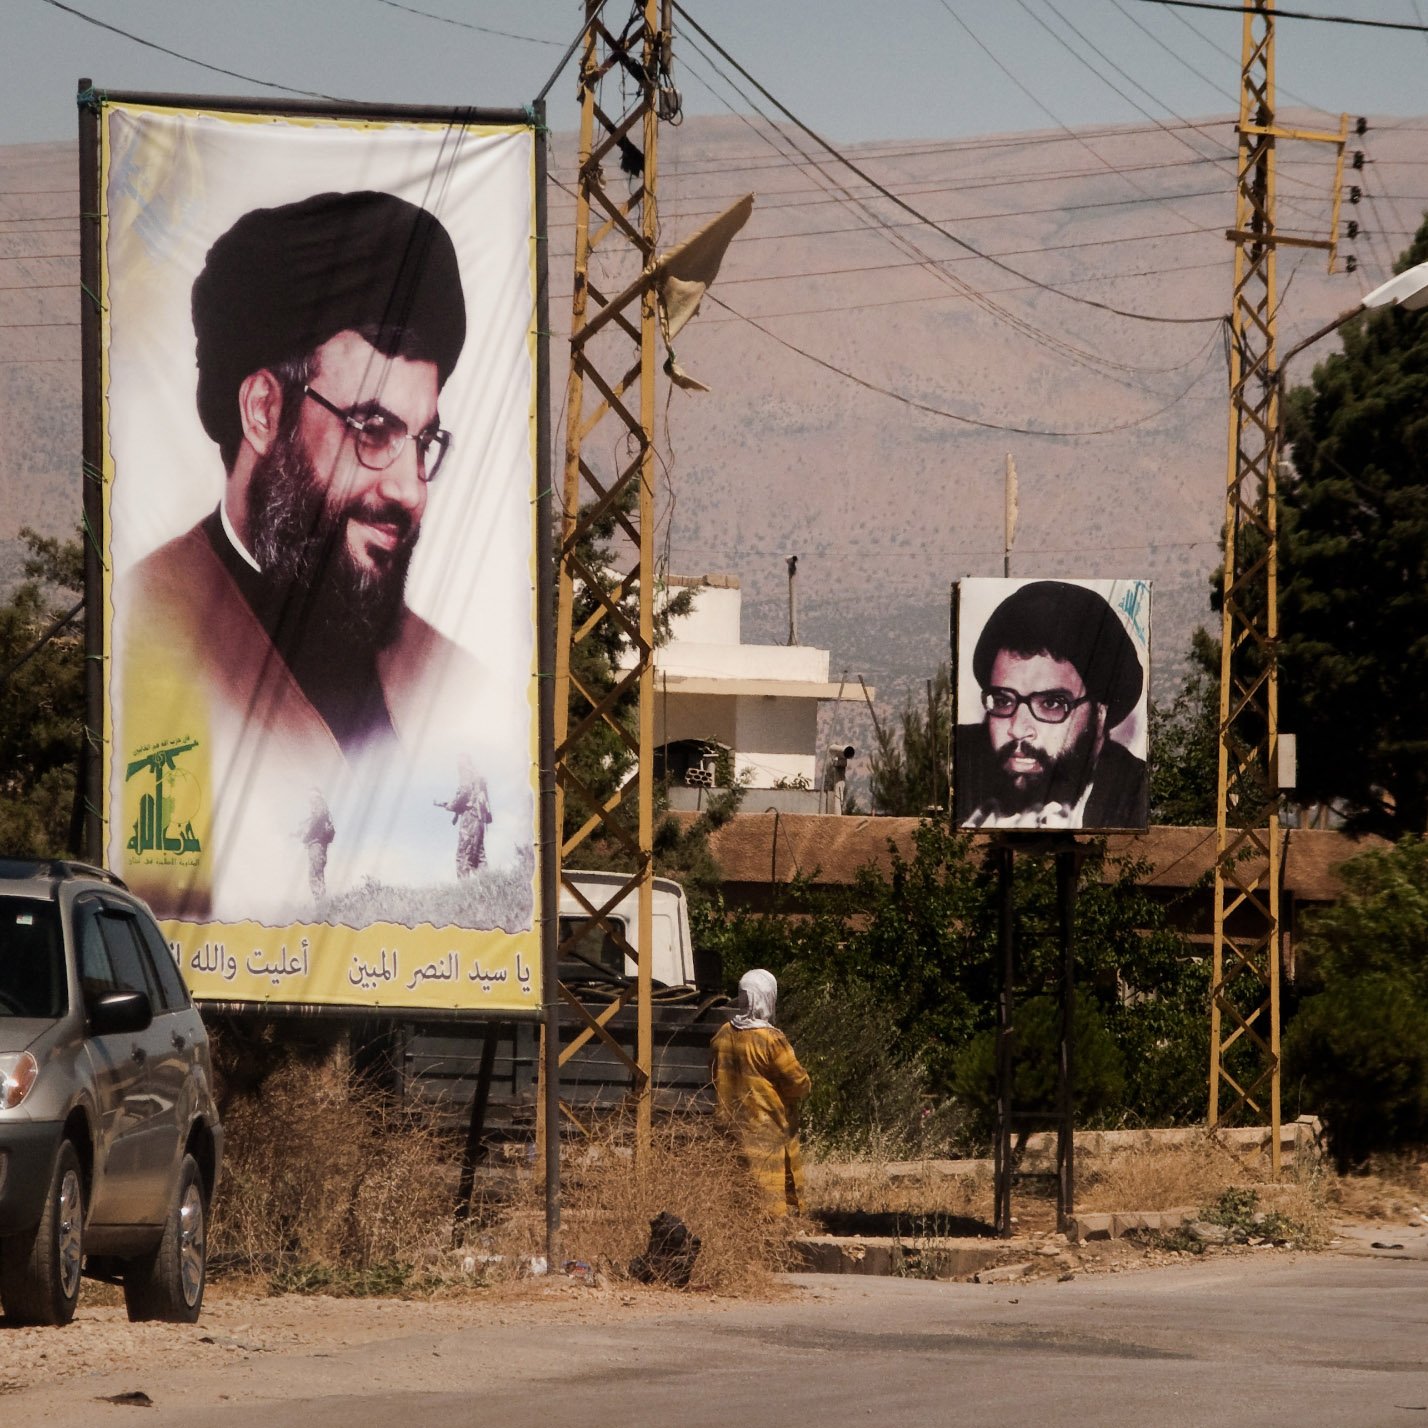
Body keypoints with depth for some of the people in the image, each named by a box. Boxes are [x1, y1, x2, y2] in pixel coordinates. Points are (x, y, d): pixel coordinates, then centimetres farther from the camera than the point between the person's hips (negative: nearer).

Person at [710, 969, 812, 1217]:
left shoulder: (722, 1036, 1)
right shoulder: (770, 1040, -19)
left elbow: (715, 1078, 13)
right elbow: (797, 1082, -12)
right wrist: (807, 1085, 10)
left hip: (732, 1125, 6)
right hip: (768, 1129, -6)